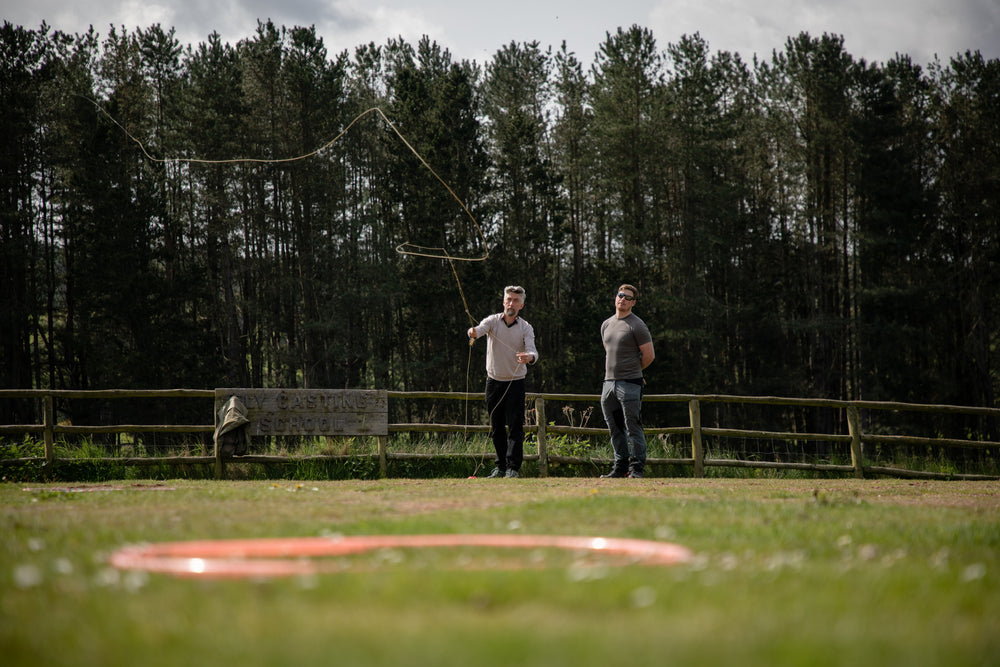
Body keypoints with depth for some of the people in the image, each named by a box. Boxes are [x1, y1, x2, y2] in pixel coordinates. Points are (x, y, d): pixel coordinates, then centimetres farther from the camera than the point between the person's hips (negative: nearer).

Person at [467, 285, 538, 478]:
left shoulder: (526, 328, -4)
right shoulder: (493, 321, -3)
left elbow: (532, 350, -20)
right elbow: (480, 328, -25)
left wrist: (529, 357, -45)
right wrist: (473, 332, -50)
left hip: (515, 382, -2)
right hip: (494, 381, 2)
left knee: (515, 426, -9)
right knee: (496, 427, 7)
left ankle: (513, 468, -9)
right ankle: (501, 466, 17)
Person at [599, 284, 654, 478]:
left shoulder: (637, 326, -6)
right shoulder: (606, 324, 15)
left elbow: (649, 355, -5)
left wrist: (632, 372, 7)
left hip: (630, 383, -7)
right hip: (609, 382, 7)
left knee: (633, 427, -8)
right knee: (615, 429, 10)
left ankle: (637, 467, -5)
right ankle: (620, 467, 17)